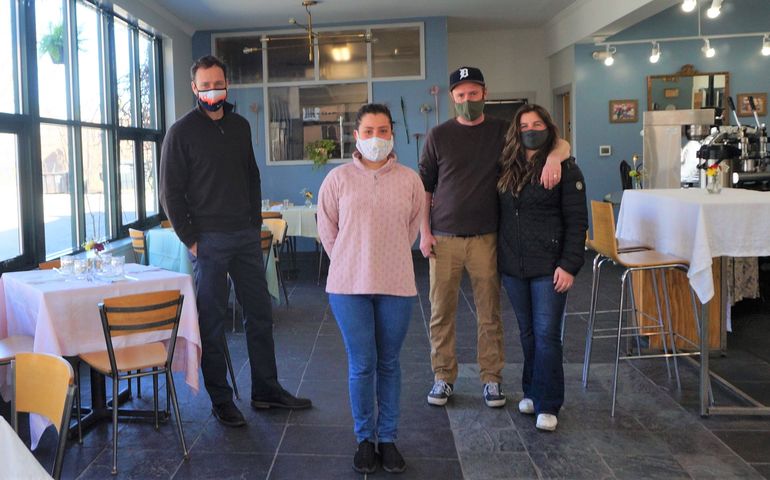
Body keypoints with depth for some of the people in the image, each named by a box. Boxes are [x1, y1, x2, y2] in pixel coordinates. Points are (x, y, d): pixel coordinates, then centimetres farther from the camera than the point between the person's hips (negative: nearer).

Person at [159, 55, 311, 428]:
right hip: (209, 240, -5)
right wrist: (189, 239, -9)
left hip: (246, 236, 5)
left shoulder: (240, 126, 12)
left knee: (260, 313, 10)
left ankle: (265, 390, 22)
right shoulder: (181, 132, -4)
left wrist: (255, 221, 9)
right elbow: (171, 192, -5)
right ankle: (221, 400, 13)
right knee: (211, 321, 2)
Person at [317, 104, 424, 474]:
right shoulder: (338, 179, -1)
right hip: (349, 286, -1)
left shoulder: (409, 180, 1)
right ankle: (364, 439, 20)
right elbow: (327, 229, 7)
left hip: (396, 285, 1)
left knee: (389, 363, 10)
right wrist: (350, 264, 9)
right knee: (361, 365, 3)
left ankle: (387, 439, 22)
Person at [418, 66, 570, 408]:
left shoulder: (503, 132, 5)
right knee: (441, 312, 5)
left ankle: (491, 379, 19)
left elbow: (561, 144, 5)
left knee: (489, 314, 5)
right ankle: (443, 377, 19)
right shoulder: (438, 136, 5)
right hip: (444, 239, 0)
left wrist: (554, 157, -19)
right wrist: (424, 232, -1)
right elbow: (424, 187, 8)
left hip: (485, 238, 0)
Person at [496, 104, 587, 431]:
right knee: (527, 333, 14)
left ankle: (547, 405, 6)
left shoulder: (565, 169, -4)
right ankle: (531, 392, 27)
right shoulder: (506, 168, 9)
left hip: (548, 267, -4)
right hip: (512, 266, 5)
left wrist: (569, 265, -14)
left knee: (547, 334, -3)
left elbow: (577, 221, -7)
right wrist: (499, 258, 6)